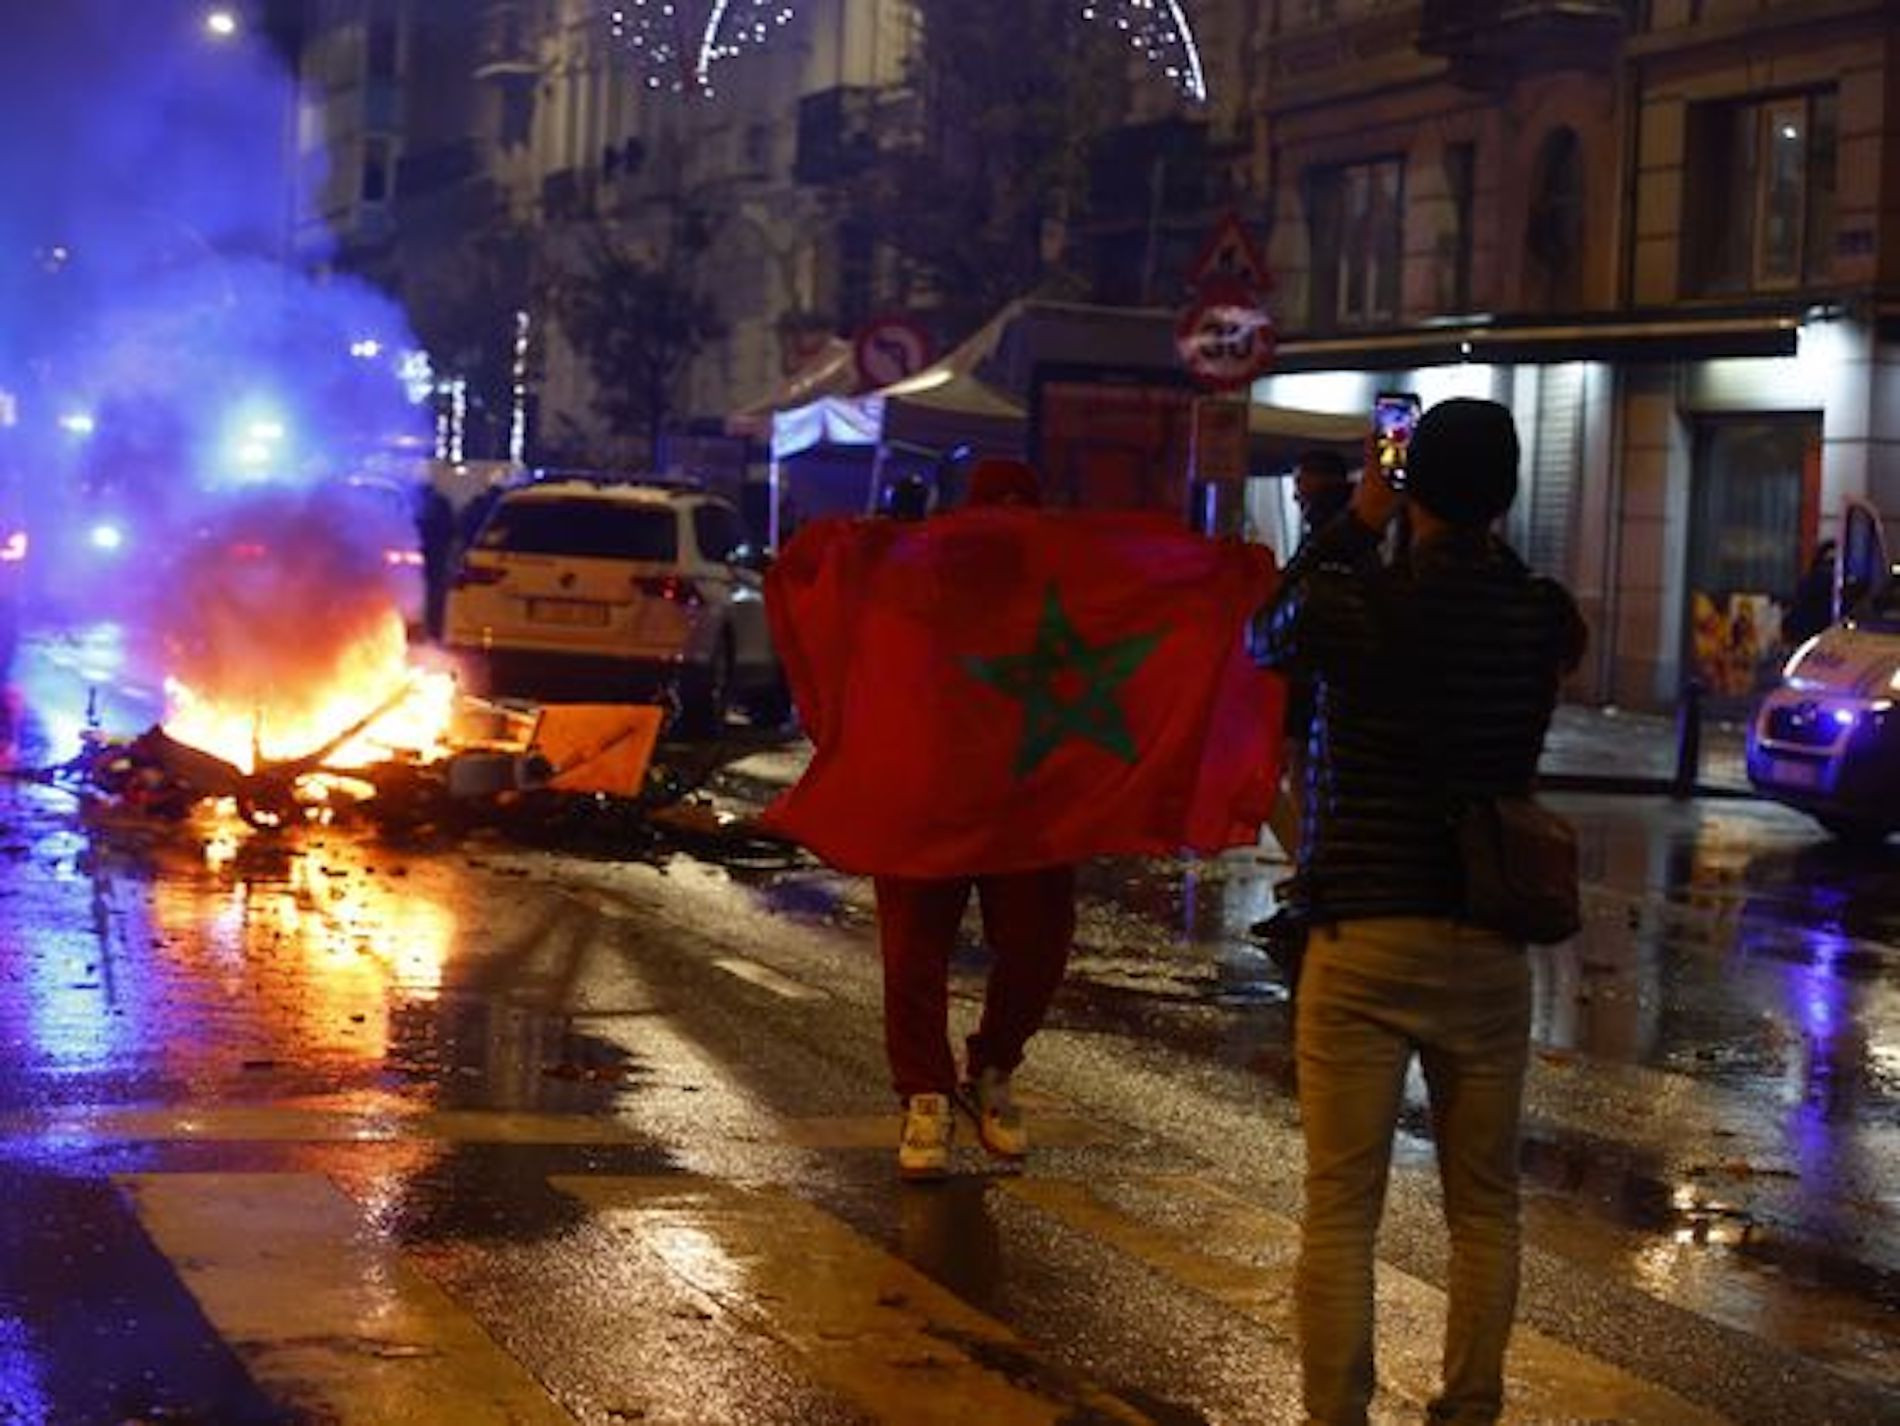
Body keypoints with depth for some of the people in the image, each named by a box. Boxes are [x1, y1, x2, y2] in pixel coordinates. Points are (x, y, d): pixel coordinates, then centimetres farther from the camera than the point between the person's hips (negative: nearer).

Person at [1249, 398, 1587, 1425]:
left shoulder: (1350, 603, -10)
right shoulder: (1545, 619, -2)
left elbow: (1265, 641, 13)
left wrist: (1355, 526, 15)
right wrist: (1476, 535, 18)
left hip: (1361, 940, -2)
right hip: (1489, 946, 3)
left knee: (1340, 1213, 1)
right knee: (1484, 1208, 14)